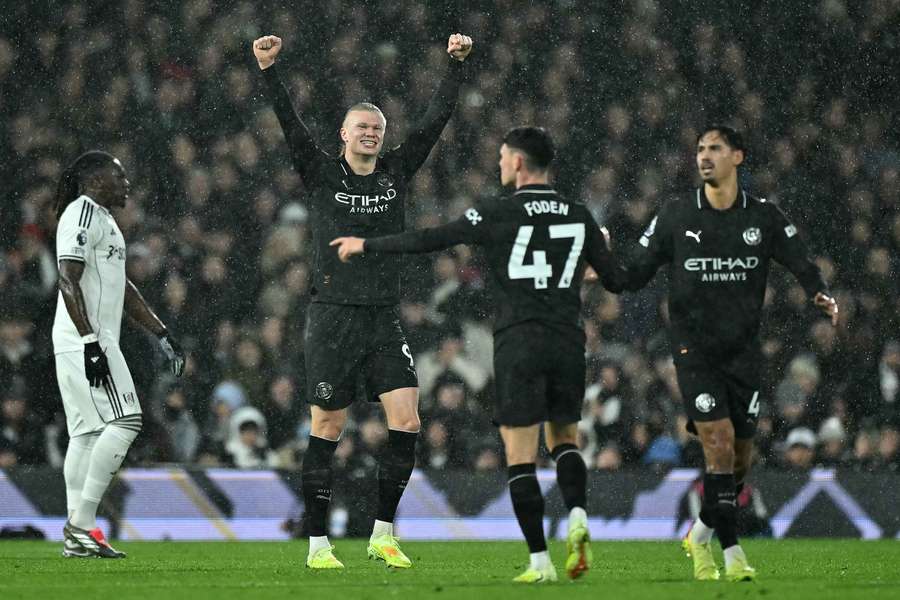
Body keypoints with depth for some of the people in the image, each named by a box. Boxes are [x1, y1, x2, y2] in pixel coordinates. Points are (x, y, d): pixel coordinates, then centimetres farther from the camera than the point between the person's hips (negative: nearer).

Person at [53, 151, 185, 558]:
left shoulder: (103, 220, 22)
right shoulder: (82, 215, -11)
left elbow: (123, 289, 27)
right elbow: (68, 282, -19)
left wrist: (162, 335, 23)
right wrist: (90, 342, -25)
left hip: (92, 342, 11)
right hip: (84, 341, -11)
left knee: (86, 432, 9)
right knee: (123, 423, -14)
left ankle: (77, 533, 9)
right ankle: (81, 523, -15)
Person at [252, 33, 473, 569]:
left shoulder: (397, 172, 9)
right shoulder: (322, 174, 2)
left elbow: (436, 119, 7)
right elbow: (291, 126, -10)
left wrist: (456, 66, 0)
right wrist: (269, 71, -21)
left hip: (385, 319, 3)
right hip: (333, 318, -3)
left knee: (407, 422, -8)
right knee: (327, 431, 0)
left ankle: (383, 534, 4)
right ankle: (318, 542, 6)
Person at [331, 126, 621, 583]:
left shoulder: (498, 214, -5)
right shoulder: (577, 216, 7)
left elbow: (429, 240, -3)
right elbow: (614, 277, 15)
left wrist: (365, 246, 9)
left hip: (518, 342, -4)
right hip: (567, 340, 4)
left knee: (520, 455, 0)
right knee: (564, 438, 19)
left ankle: (539, 562, -5)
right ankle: (577, 518, -9)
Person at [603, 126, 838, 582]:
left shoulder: (764, 217, 3)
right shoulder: (675, 216, 1)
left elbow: (801, 264, -2)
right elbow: (637, 272, 4)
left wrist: (822, 296, -22)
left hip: (743, 351, 3)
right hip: (694, 349, -2)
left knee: (740, 457, 6)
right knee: (718, 440, -17)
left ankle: (701, 536, 30)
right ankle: (732, 553, -12)